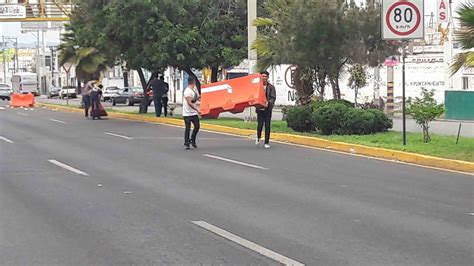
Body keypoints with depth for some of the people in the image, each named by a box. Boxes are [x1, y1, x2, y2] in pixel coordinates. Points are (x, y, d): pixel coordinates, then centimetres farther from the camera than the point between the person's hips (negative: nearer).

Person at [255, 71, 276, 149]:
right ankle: (258, 137, 25)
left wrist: (268, 103, -21)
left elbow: (273, 98, -3)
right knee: (260, 125, -4)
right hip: (260, 108, 0)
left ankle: (267, 142, 7)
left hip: (268, 109, 0)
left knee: (267, 126, -1)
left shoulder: (271, 87, 4)